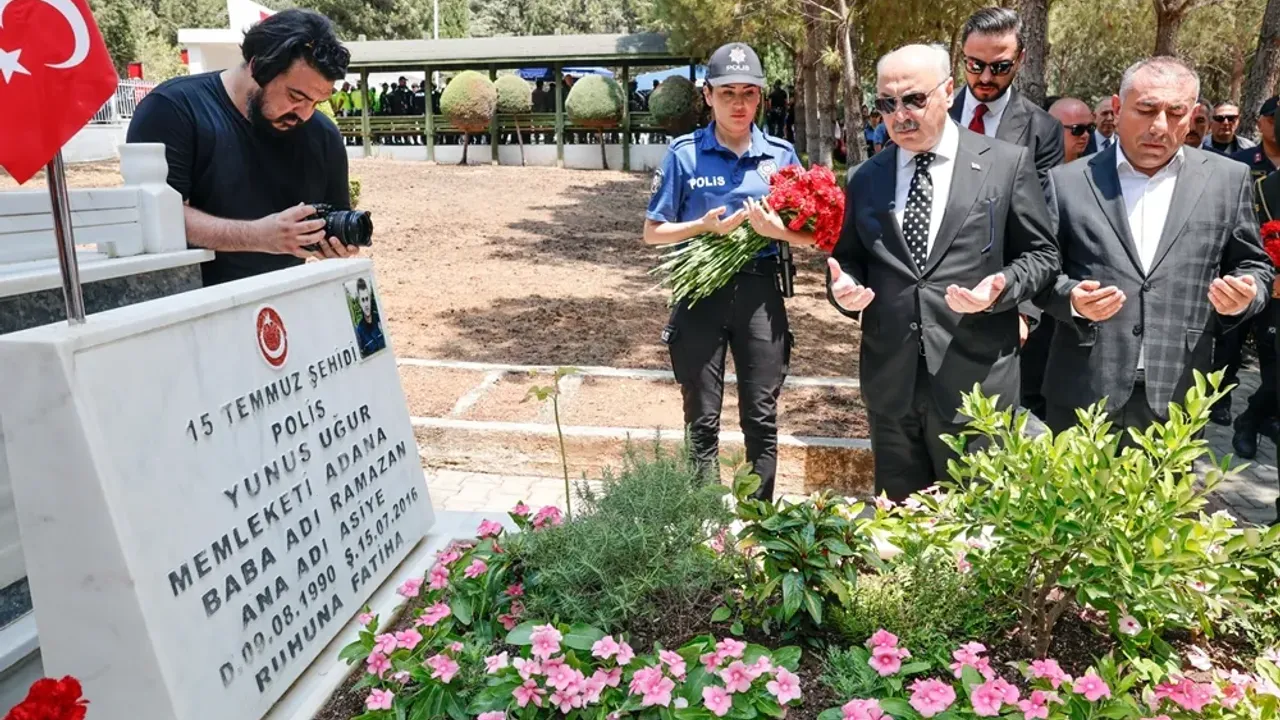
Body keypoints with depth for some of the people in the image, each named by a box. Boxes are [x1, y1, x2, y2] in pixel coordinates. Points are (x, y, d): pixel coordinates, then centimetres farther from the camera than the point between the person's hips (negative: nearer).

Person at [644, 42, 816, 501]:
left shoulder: (781, 155, 3)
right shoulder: (684, 154, -3)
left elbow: (808, 236, 7)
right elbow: (653, 232, 0)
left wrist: (777, 229, -15)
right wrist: (705, 226, -17)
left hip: (760, 293, 1)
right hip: (701, 292, -1)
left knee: (761, 417, 9)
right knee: (702, 420, 9)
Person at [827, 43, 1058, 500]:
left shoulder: (1006, 163, 1)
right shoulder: (865, 179, 9)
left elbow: (1041, 254, 4)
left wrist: (1001, 288, -15)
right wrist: (844, 287, -7)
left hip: (974, 382, -2)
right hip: (890, 385, 3)